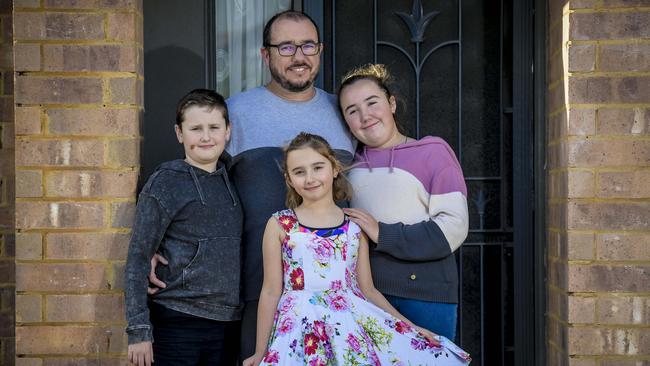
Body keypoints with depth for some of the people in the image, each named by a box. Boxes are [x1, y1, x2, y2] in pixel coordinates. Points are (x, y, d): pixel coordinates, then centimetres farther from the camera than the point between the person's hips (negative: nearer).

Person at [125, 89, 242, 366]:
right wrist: (139, 329, -11)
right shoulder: (166, 182, -5)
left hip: (226, 322, 5)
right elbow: (138, 258, -6)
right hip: (178, 322, -5)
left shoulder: (231, 179, 9)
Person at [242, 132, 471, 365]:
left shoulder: (355, 225, 6)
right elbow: (271, 292, 3)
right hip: (301, 329, -3)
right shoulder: (279, 225, 0)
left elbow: (368, 290, 11)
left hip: (354, 322, 3)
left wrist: (410, 327, 5)